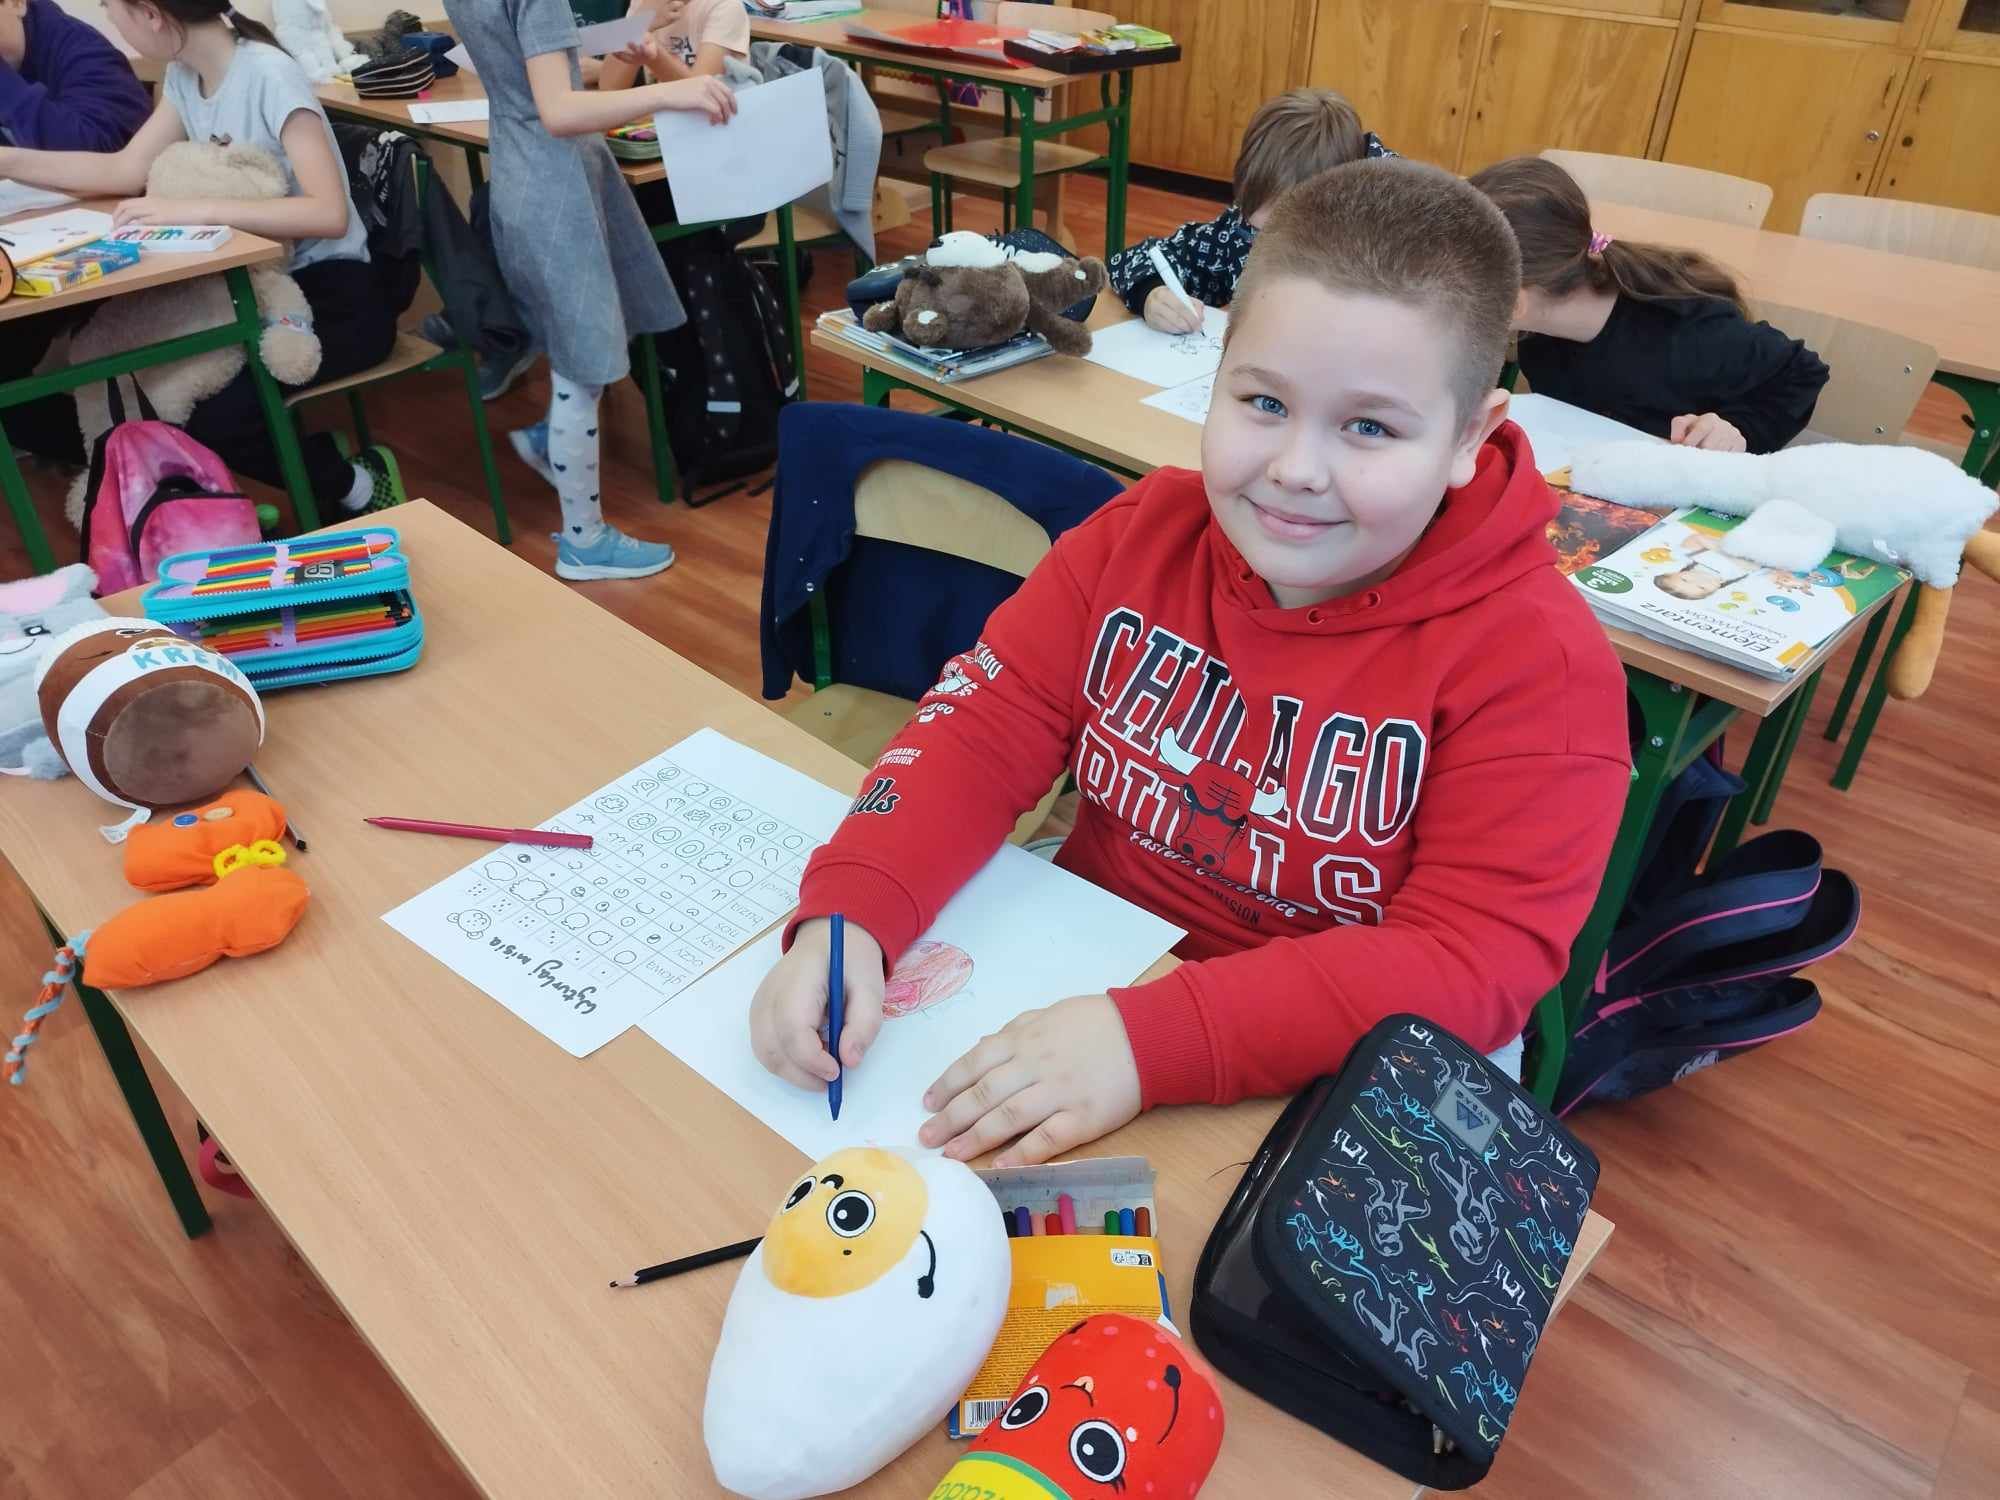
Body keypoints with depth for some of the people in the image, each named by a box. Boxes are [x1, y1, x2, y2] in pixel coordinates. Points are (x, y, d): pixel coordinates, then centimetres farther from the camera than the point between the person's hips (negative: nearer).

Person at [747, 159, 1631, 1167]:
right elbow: (988, 724, -7)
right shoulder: (1145, 530, -5)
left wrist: (1155, 1038, -36)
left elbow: (1475, 961, -23)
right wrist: (847, 913, -25)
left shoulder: (1537, 662, -17)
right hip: (1077, 978, 3)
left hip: (1324, 1095, -2)